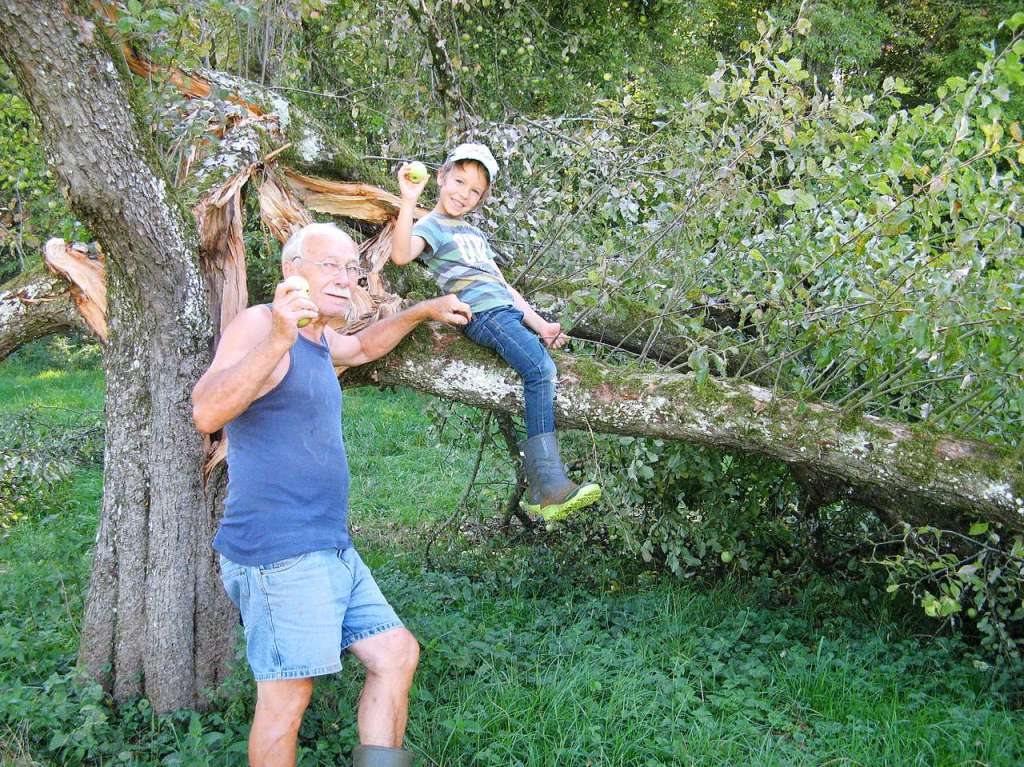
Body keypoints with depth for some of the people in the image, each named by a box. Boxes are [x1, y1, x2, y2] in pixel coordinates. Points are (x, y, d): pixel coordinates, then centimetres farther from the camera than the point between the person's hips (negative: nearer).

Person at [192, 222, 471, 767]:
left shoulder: (318, 338, 17)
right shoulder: (259, 324, -11)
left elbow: (364, 346, 41)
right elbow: (206, 414, -28)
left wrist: (425, 310, 35)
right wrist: (278, 340, -39)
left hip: (331, 551, 10)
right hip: (279, 553, -10)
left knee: (396, 654, 10)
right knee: (286, 697, -4)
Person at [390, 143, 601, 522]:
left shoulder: (474, 234, 32)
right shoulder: (431, 226, 7)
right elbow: (401, 255, -17)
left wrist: (538, 323, 20)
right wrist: (408, 201, -24)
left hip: (510, 312, 8)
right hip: (483, 314, -8)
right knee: (540, 368, -24)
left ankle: (543, 490, -13)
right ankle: (548, 486, -27)